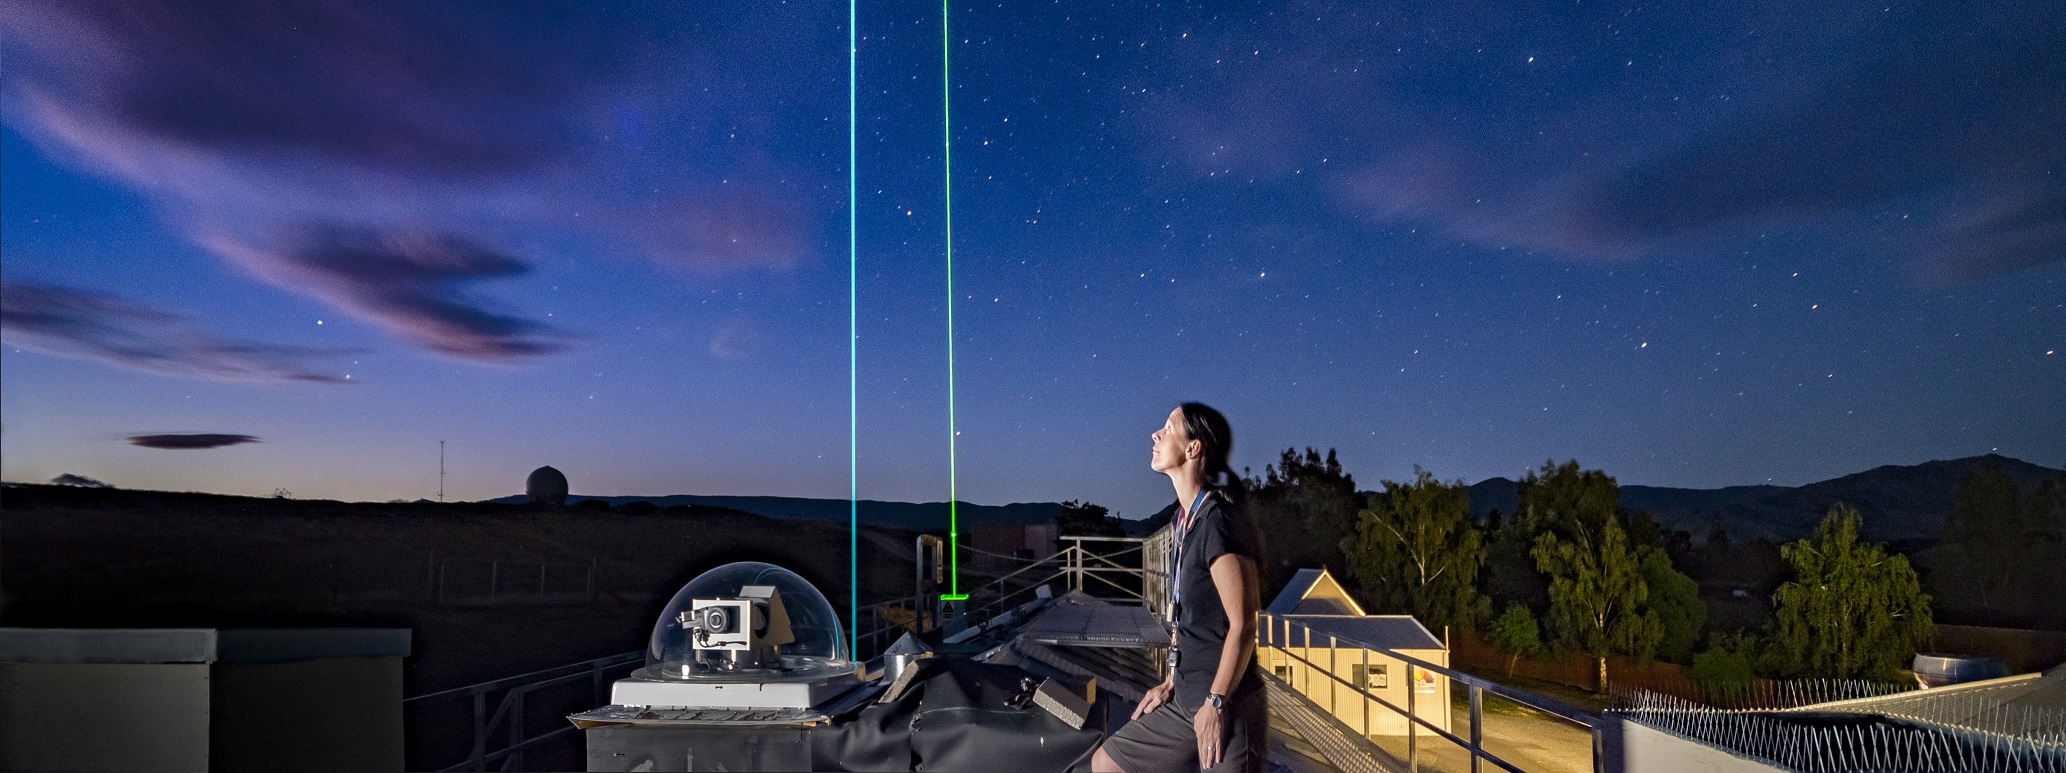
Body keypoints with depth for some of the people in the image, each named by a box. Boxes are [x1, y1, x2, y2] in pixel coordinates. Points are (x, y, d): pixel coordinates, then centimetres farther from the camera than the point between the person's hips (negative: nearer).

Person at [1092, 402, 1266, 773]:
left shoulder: (1218, 521, -19)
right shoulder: (1188, 519, 9)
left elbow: (1242, 625, -20)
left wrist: (1216, 703, -17)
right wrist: (1171, 682, 16)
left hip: (1229, 703, -9)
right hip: (1185, 699, 9)